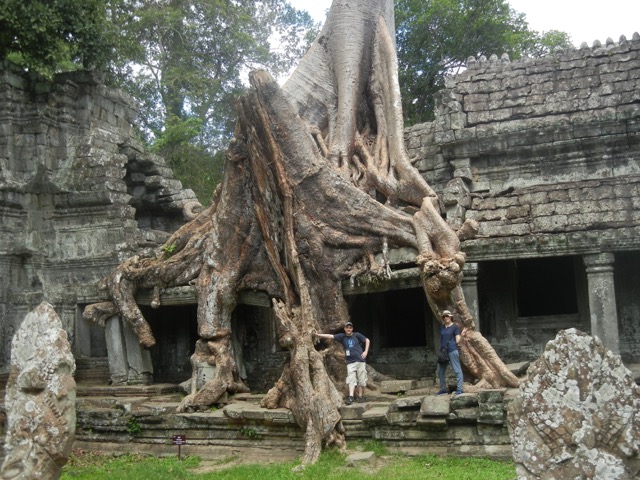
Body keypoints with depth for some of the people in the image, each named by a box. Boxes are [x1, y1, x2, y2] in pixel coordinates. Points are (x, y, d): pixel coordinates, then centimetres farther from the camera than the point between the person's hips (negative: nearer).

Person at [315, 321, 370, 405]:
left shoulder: (357, 335, 3)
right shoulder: (342, 336, 4)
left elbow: (367, 340, 12)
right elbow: (330, 336, -3)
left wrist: (366, 351, 0)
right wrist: (317, 334, -10)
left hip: (360, 360, 0)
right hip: (350, 362, 0)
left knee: (361, 379, 2)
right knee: (351, 380, -9)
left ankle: (360, 396, 12)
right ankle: (350, 397, -14)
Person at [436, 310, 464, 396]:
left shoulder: (455, 327, -2)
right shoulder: (442, 327, 14)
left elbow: (457, 340, -5)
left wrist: (461, 334, -21)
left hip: (452, 351, -7)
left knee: (457, 370, -5)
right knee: (440, 371, 11)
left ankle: (459, 389, -3)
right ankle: (443, 389, 22)